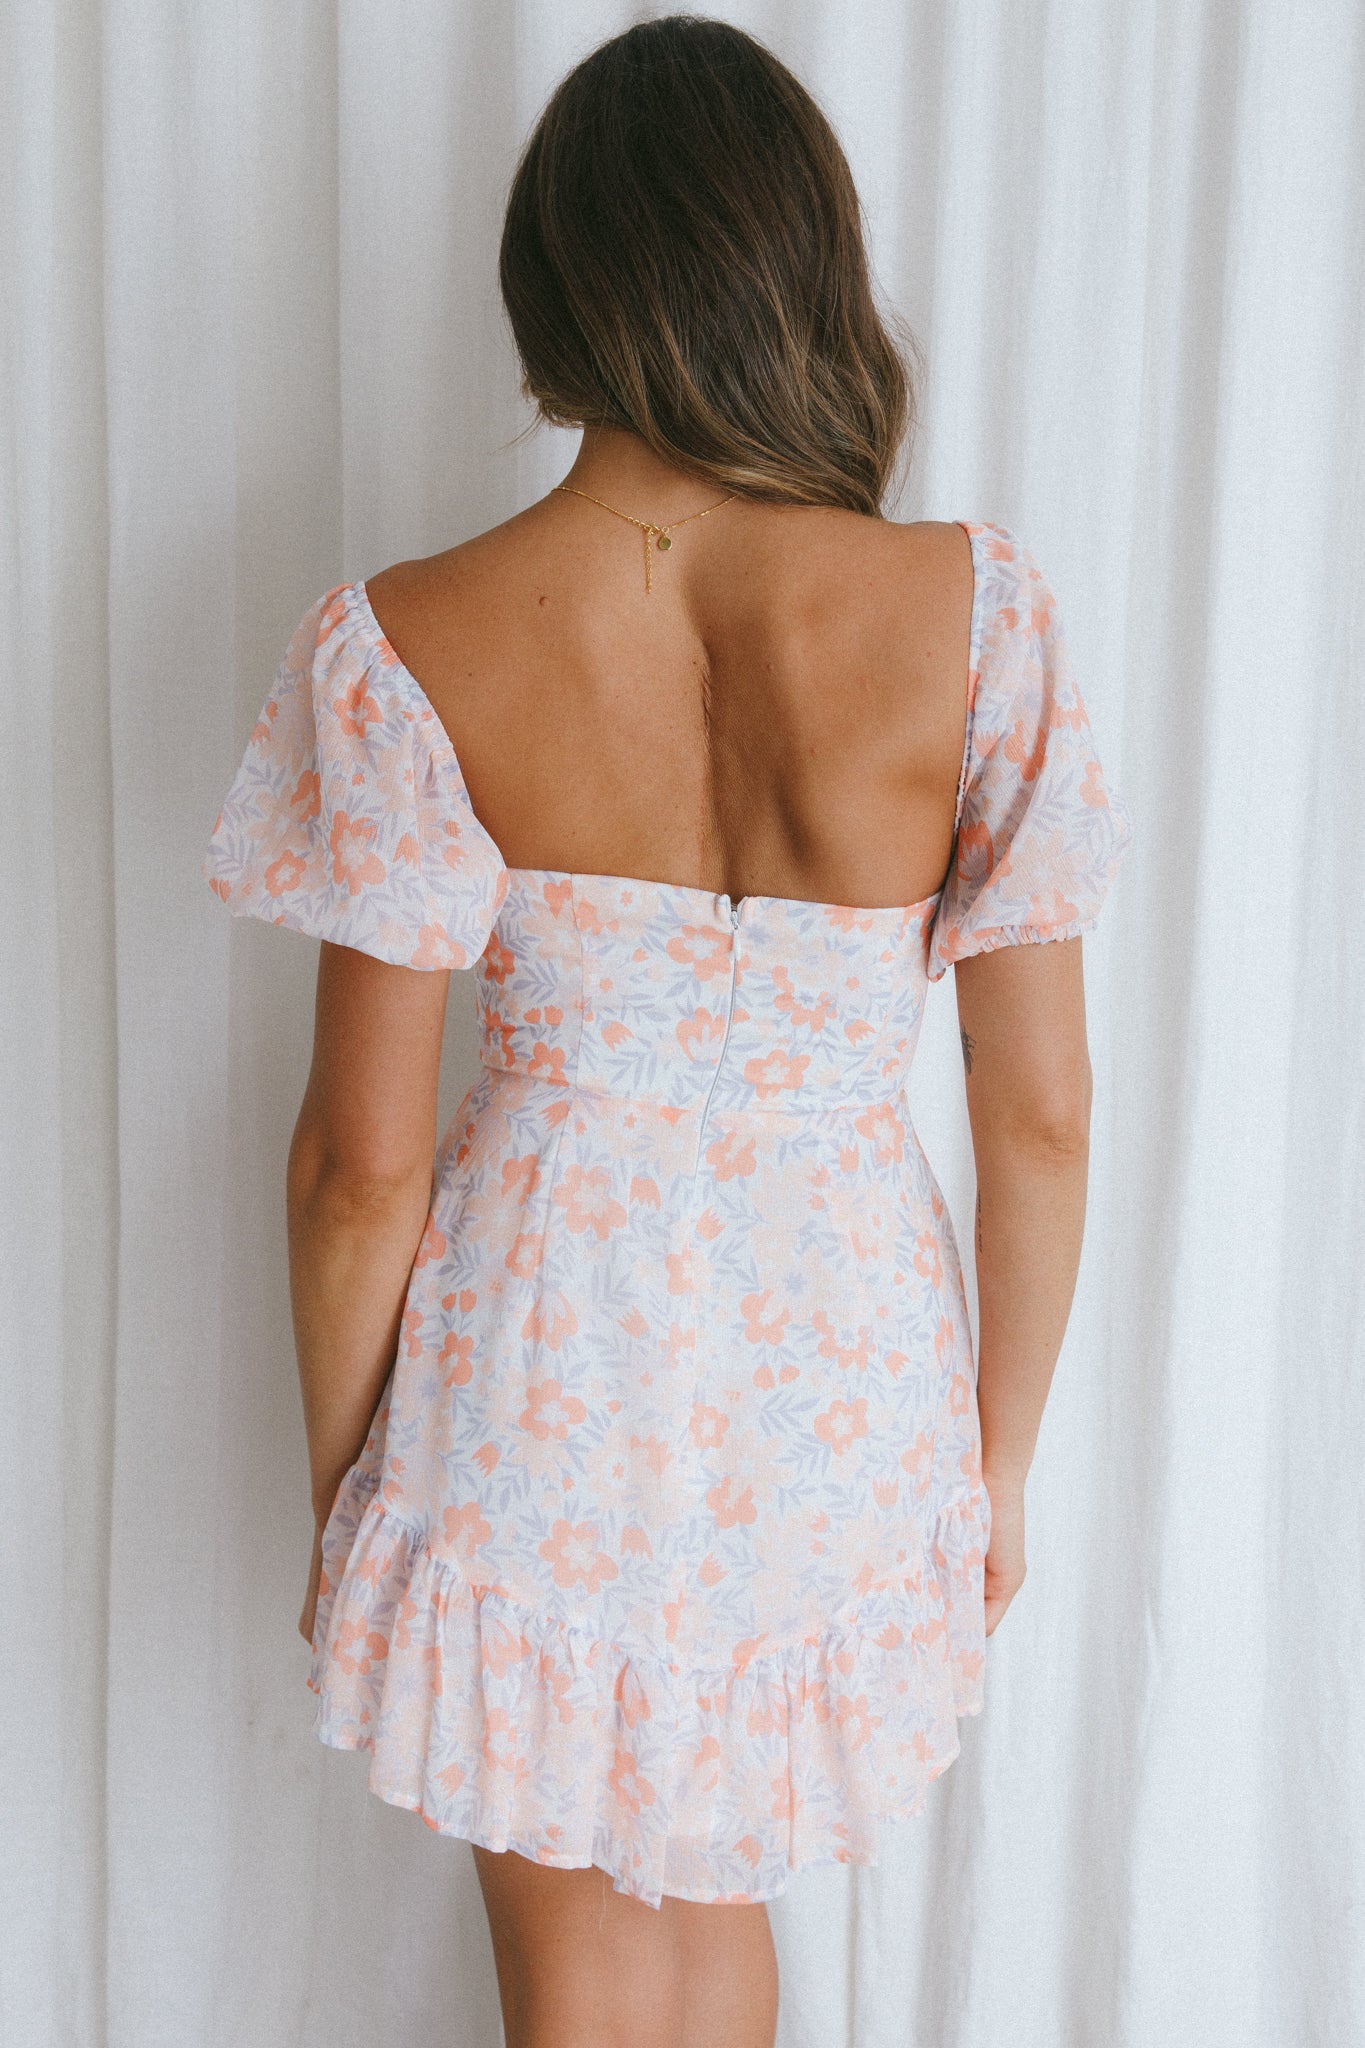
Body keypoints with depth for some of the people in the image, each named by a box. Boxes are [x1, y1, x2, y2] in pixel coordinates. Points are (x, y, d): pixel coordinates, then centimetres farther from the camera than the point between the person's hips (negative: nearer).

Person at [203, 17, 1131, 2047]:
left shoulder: (409, 652, -15)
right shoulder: (977, 615, -12)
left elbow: (362, 1161, -11)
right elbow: (1042, 1120, -8)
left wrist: (340, 1489, 6)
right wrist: (1000, 1458, 8)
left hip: (539, 1394, -1)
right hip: (841, 1385, 2)